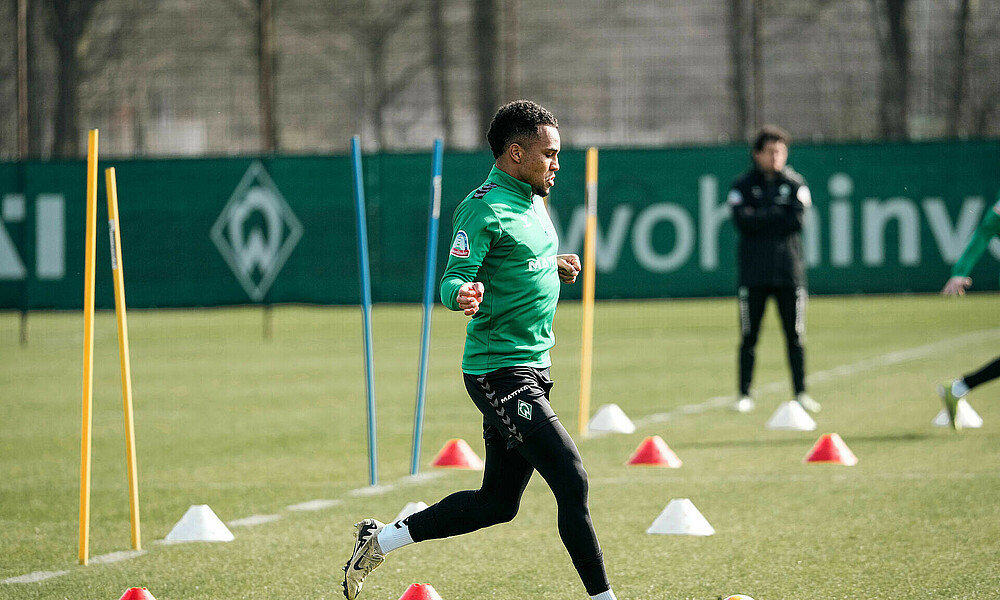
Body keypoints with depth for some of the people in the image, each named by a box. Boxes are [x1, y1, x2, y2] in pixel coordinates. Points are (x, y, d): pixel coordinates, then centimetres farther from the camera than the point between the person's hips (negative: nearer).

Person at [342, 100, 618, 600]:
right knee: (573, 482, -14)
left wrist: (553, 265, 12)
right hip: (500, 373, -10)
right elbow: (452, 281, -19)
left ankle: (381, 540, 25)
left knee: (497, 503, 13)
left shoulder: (532, 201, 15)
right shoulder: (484, 208, -14)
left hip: (531, 369, 10)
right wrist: (463, 293, -40)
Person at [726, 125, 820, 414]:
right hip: (753, 271, -1)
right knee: (749, 336, 0)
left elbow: (796, 220, -7)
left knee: (795, 335, 1)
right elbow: (742, 221, -10)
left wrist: (760, 218, -8)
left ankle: (800, 392, 7)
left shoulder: (795, 184, 8)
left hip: (789, 270, 1)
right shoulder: (743, 185, 5)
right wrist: (777, 215, -9)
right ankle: (745, 394, 6)